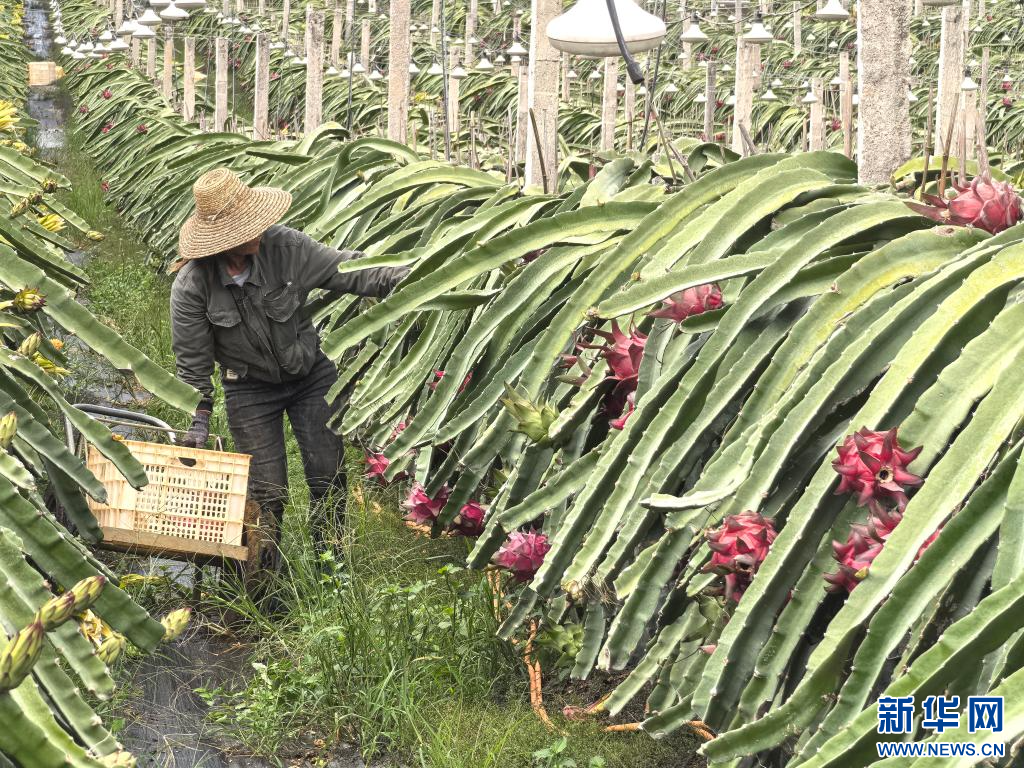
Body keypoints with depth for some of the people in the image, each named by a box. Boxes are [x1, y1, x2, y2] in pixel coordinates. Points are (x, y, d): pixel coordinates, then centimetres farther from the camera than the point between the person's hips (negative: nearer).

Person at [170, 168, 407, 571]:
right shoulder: (191, 287, -21)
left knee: (329, 479, 2)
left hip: (312, 375, 2)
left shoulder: (284, 245, -20)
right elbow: (193, 361, -10)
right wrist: (199, 422, -8)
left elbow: (347, 271, -13)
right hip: (250, 390, -1)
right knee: (266, 494, -2)